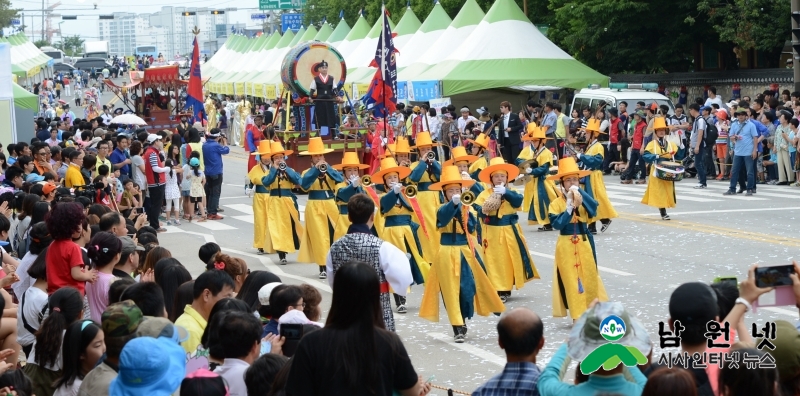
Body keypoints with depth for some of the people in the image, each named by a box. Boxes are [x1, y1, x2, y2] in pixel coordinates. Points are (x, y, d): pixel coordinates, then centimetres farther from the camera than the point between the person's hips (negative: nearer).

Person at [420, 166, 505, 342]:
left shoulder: (465, 209, 6)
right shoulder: (443, 209, -6)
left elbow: (472, 228, -5)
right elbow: (444, 217, -31)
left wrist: (465, 213, -18)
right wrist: (453, 203, -49)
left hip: (465, 252, 4)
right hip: (448, 253, -4)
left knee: (468, 288, 6)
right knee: (451, 290, -4)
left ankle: (462, 322, 22)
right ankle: (458, 328, -3)